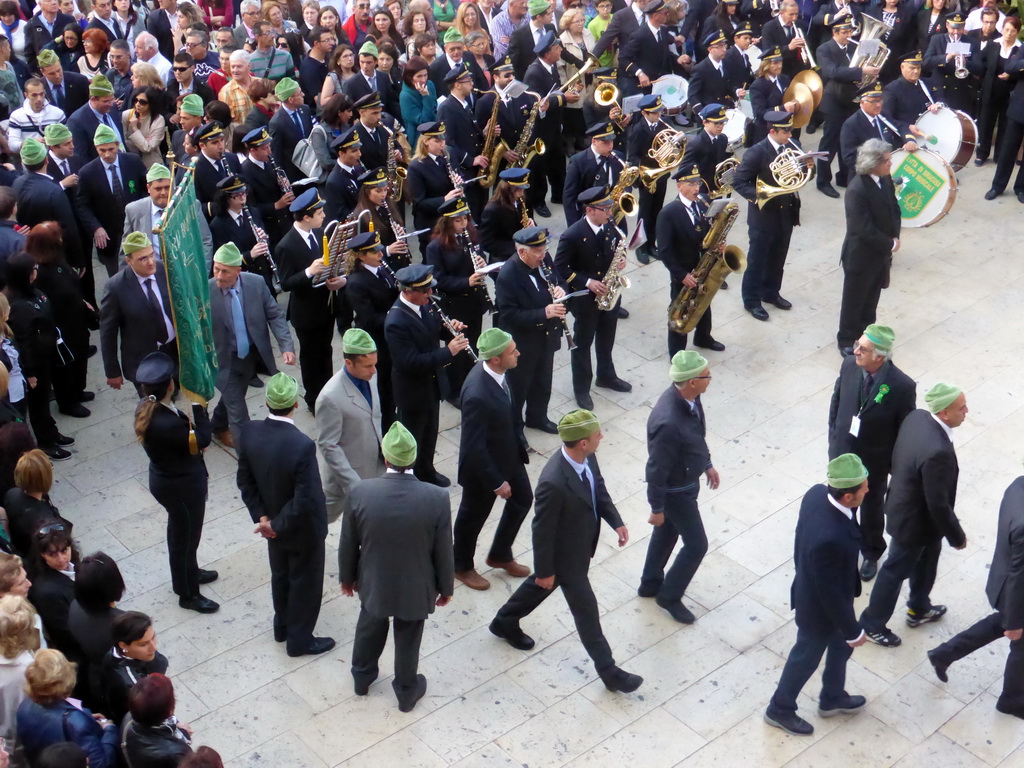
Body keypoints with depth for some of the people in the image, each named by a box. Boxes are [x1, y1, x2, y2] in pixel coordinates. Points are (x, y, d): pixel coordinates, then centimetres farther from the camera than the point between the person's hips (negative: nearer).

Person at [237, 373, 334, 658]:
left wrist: (261, 516, -3)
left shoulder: (249, 432, -18)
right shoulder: (302, 446, -36)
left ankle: (282, 625, 50)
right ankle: (299, 639, 36)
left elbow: (245, 480, -6)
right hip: (302, 528, -6)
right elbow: (305, 501, -31)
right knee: (305, 581, 18)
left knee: (280, 575, 28)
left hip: (272, 522, 6)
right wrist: (277, 525, -17)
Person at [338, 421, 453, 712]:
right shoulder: (437, 498, -27)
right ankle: (406, 691, 47)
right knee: (408, 639, 24)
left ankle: (362, 676, 54)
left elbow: (348, 544, -10)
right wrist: (446, 587, 4)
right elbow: (443, 551, -14)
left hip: (373, 583, 1)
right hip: (415, 588, -1)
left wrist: (346, 577, 10)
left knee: (370, 628, 30)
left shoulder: (360, 493, -25)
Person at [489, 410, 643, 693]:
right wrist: (545, 570, -15)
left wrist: (616, 521, -2)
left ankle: (505, 622, 55)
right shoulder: (554, 483, -40)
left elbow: (598, 487, 6)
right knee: (587, 610, 10)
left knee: (541, 585, 30)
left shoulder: (587, 457, -16)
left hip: (583, 542, 8)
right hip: (567, 555, -8)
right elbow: (542, 531, -27)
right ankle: (608, 670, 31)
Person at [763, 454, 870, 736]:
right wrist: (853, 630, -15)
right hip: (820, 607, -8)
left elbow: (801, 543, 0)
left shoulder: (817, 493, -20)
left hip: (811, 585, 8)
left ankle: (833, 698, 56)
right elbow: (831, 592, -30)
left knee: (841, 645, 31)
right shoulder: (829, 539, -45)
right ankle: (780, 709, 46)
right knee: (806, 658, 20)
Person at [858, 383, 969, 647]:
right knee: (895, 571, 14)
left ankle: (919, 609, 54)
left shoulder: (917, 416, -14)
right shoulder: (938, 452, -40)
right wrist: (957, 536, -13)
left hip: (903, 502, 9)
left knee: (926, 559, 30)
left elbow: (897, 457, 4)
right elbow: (939, 505, -29)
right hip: (914, 521, -9)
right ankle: (872, 625, 36)